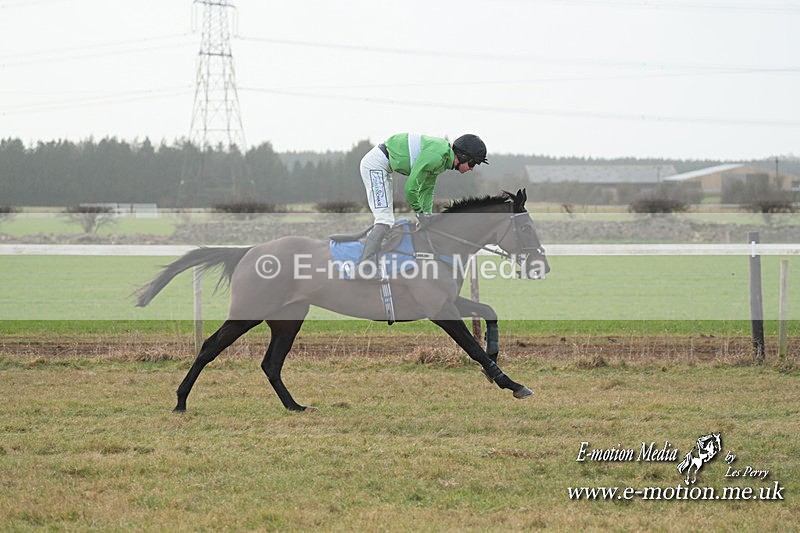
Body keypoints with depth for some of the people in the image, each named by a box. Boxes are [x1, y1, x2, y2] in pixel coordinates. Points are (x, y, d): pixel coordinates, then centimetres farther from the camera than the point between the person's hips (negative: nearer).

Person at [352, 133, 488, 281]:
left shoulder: (442, 158, 8)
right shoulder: (435, 156, -24)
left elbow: (427, 190, 16)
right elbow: (411, 187, -21)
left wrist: (427, 215, 9)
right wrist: (420, 212, -8)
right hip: (374, 164, -11)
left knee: (387, 220, 13)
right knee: (385, 220, -16)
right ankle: (365, 267, -24)